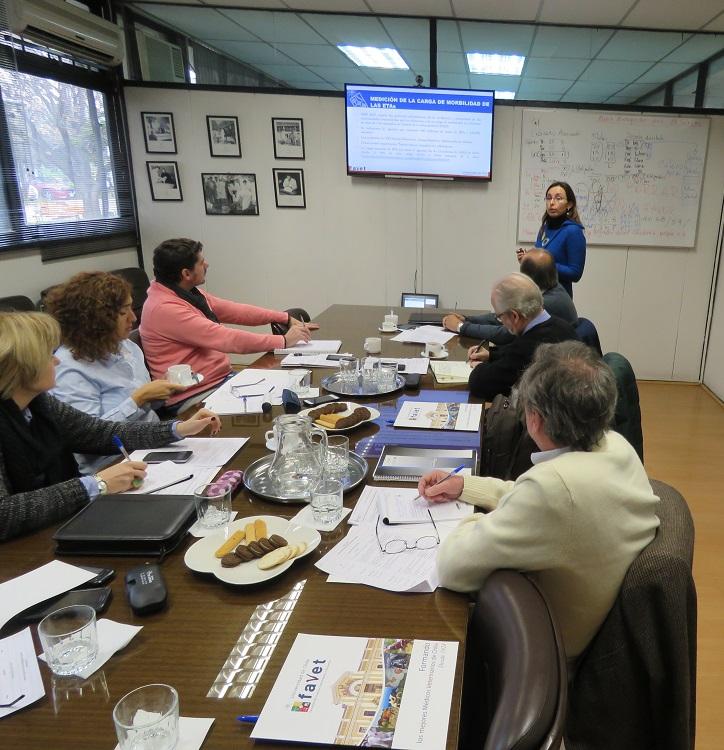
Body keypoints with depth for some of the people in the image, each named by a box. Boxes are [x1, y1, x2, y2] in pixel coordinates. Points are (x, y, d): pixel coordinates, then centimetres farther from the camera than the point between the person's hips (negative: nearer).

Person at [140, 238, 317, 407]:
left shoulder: (189, 293, 9)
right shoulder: (165, 308, -21)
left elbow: (234, 311, 14)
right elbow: (227, 339, -23)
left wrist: (286, 319, 9)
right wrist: (283, 341, -17)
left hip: (221, 379, 9)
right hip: (194, 396, -9)